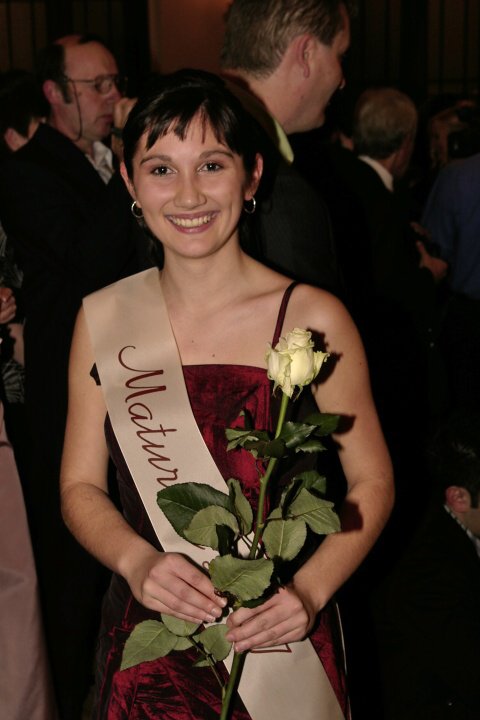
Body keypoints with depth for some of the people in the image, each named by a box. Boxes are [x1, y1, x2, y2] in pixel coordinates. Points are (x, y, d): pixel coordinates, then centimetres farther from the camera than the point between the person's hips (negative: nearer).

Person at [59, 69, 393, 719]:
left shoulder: (313, 319, -11)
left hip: (278, 642, -2)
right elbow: (81, 486, 3)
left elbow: (372, 482, -4)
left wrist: (309, 590, -19)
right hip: (148, 647, 2)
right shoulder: (102, 318, -3)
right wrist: (137, 561, -16)